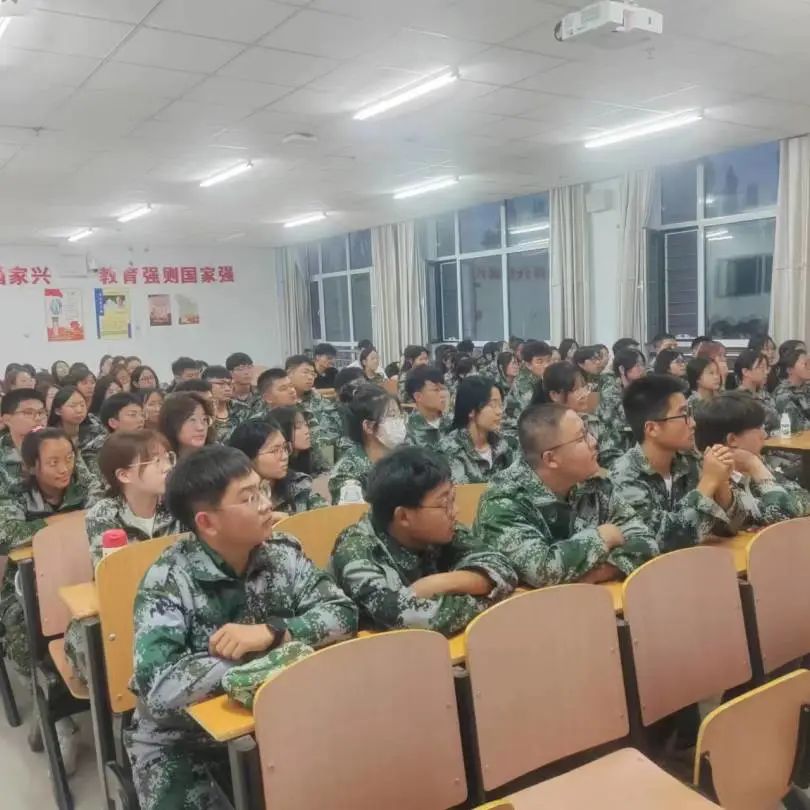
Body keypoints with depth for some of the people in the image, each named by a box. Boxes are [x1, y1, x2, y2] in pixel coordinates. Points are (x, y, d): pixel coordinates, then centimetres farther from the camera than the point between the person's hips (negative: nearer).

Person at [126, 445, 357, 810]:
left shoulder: (282, 553, -8)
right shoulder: (169, 580, -21)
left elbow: (344, 613, -11)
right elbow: (159, 689, -31)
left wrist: (271, 632, -27)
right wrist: (280, 654, -27)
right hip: (180, 743, -3)